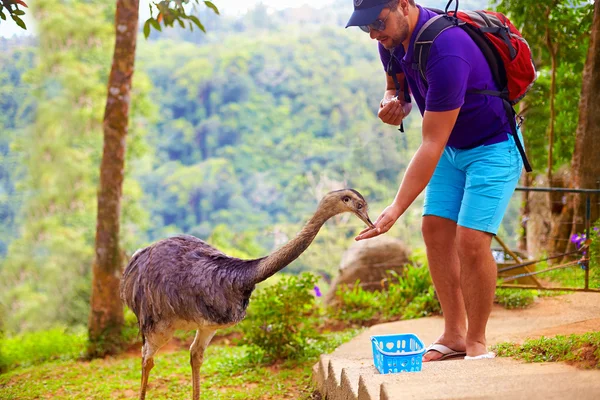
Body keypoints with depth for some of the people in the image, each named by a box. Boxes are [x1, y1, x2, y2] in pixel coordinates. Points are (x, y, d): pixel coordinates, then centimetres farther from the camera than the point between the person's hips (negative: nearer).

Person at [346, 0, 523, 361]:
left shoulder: (445, 52, -35)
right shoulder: (394, 39, -8)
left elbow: (431, 145, -33)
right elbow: (395, 84, 14)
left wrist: (397, 209, -32)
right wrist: (393, 103, -13)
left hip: (493, 146, -9)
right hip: (452, 147, 9)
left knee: (471, 240, -16)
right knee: (435, 230, 2)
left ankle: (477, 343, 0)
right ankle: (454, 335, 10)